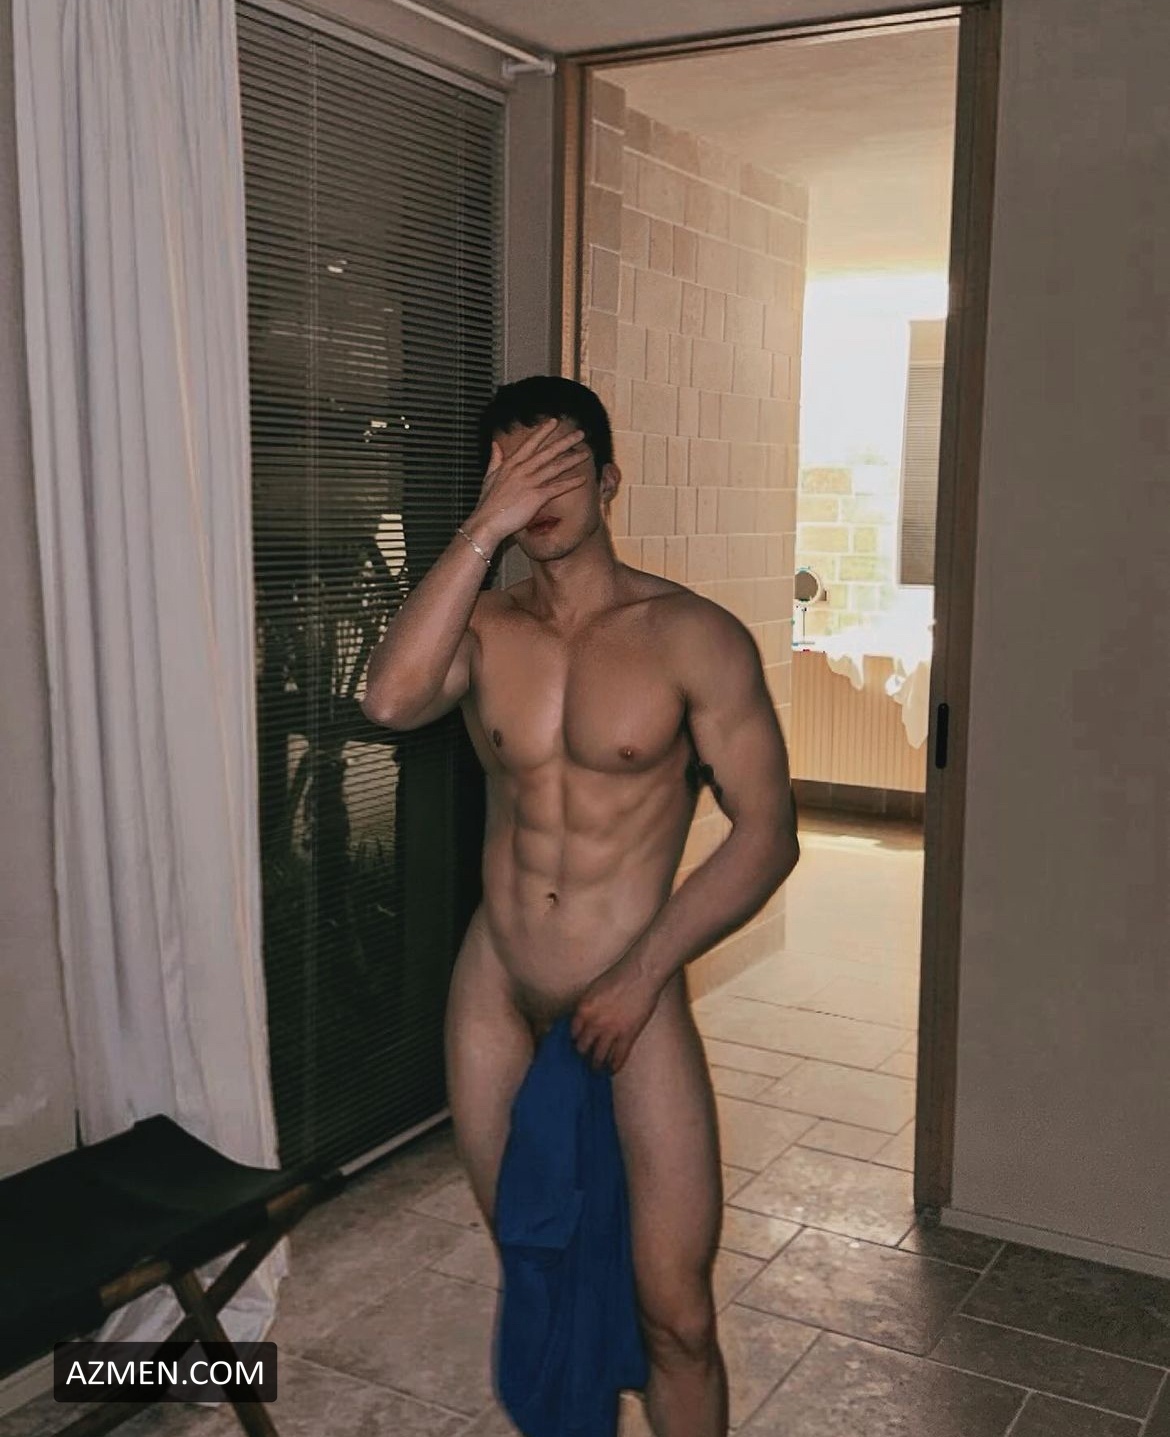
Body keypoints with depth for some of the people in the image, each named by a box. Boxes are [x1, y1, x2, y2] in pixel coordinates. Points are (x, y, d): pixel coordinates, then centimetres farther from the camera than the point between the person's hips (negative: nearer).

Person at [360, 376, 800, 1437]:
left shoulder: (693, 636, -9)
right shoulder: (483, 625, 0)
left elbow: (767, 834, -10)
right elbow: (390, 700, -22)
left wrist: (643, 973, -16)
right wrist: (482, 531, -22)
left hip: (632, 996, -3)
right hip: (495, 994, 3)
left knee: (675, 1316, -3)